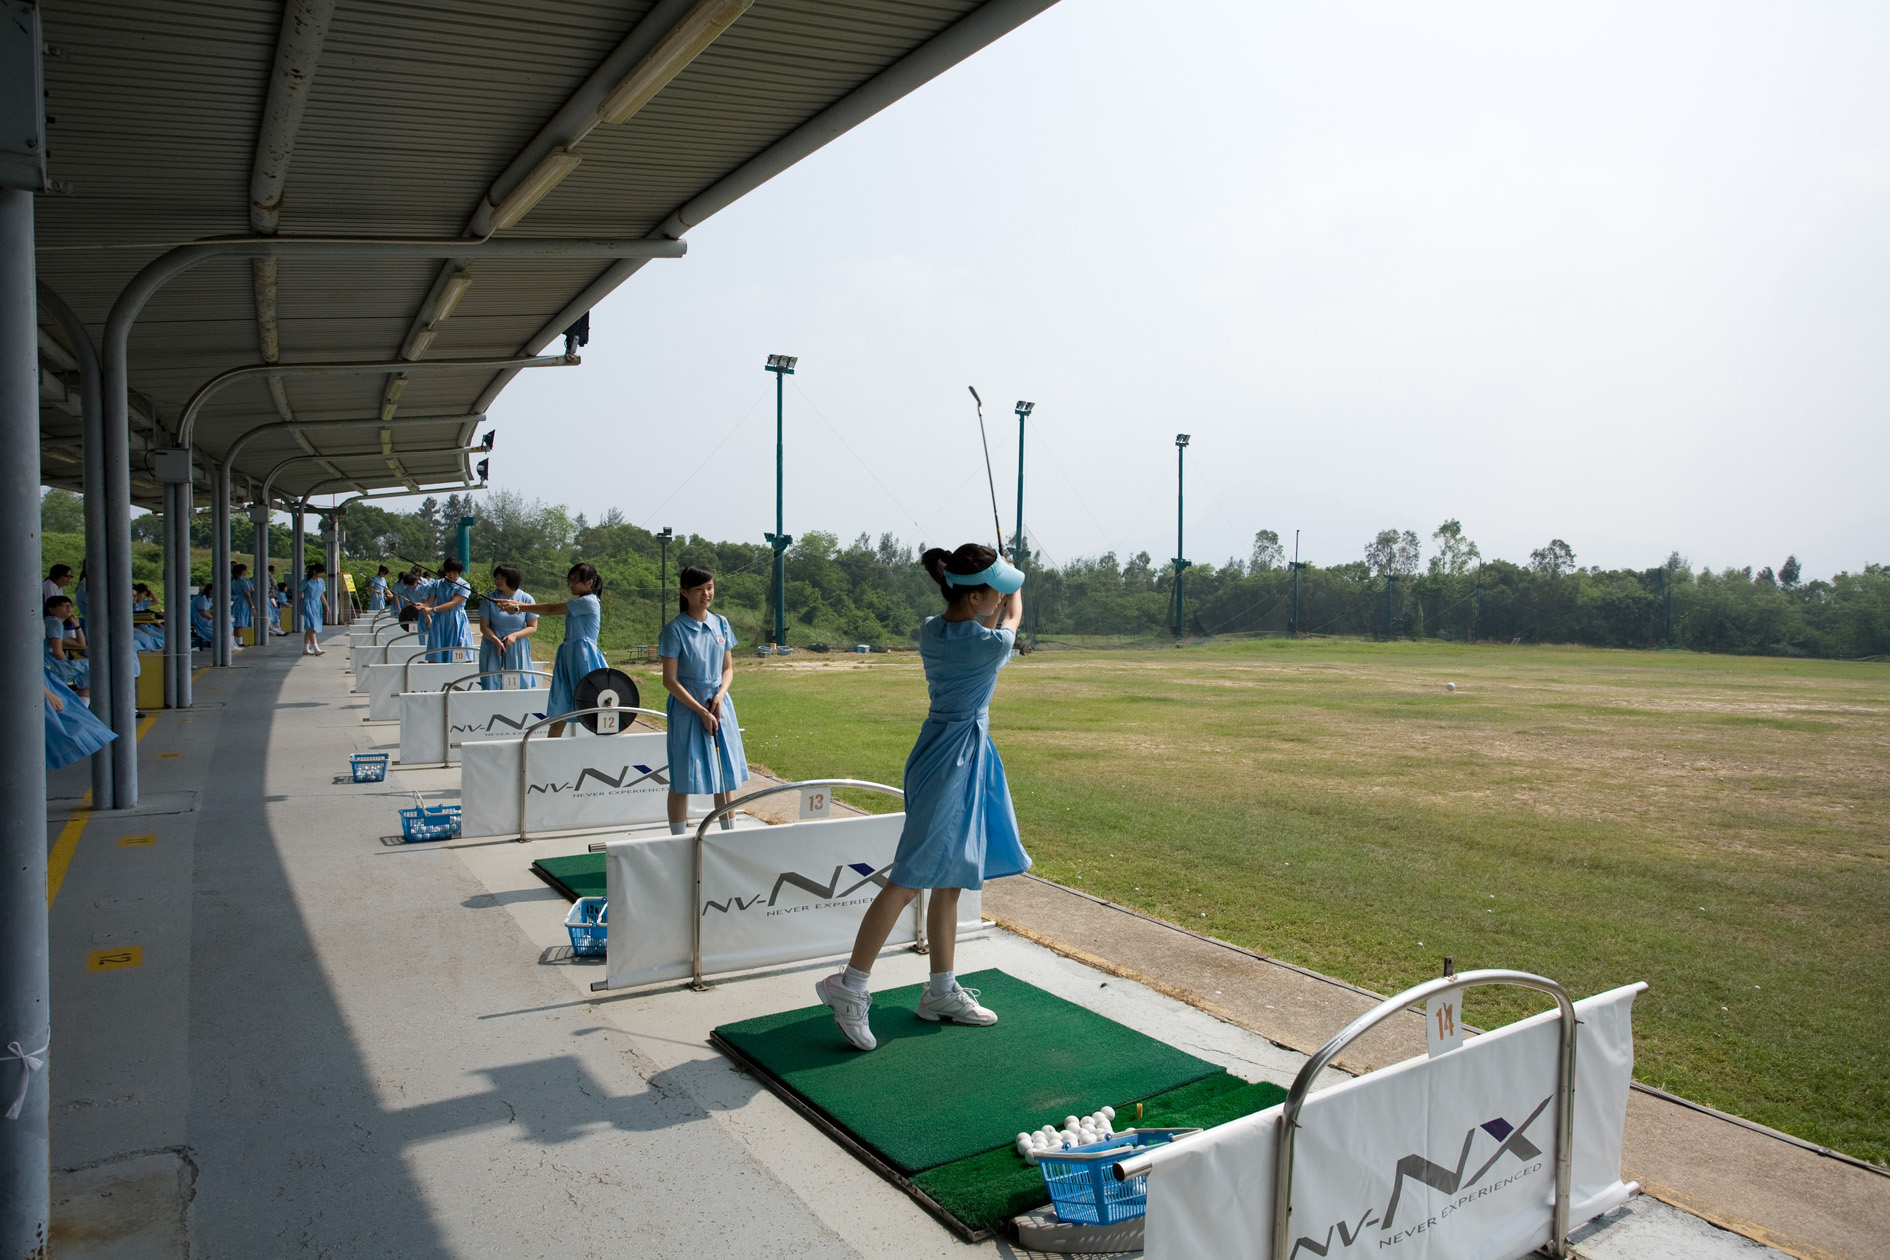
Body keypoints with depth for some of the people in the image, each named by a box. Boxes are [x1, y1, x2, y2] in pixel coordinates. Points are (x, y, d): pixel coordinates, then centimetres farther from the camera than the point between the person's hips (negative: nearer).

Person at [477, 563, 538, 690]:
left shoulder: (526, 599, -3)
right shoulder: (490, 599, -2)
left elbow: (533, 627, 0)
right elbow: (484, 626, -1)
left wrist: (515, 635, -16)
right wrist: (496, 640, -18)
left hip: (517, 649, 0)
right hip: (493, 648, 0)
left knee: (520, 684, -2)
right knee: (491, 685, -2)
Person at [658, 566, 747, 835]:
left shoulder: (721, 623, 5)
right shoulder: (675, 630, -10)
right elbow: (669, 681, -11)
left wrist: (720, 695, -7)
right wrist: (701, 711, -15)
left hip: (719, 705, 5)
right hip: (687, 707, -5)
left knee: (726, 775, 11)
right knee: (683, 781, 0)